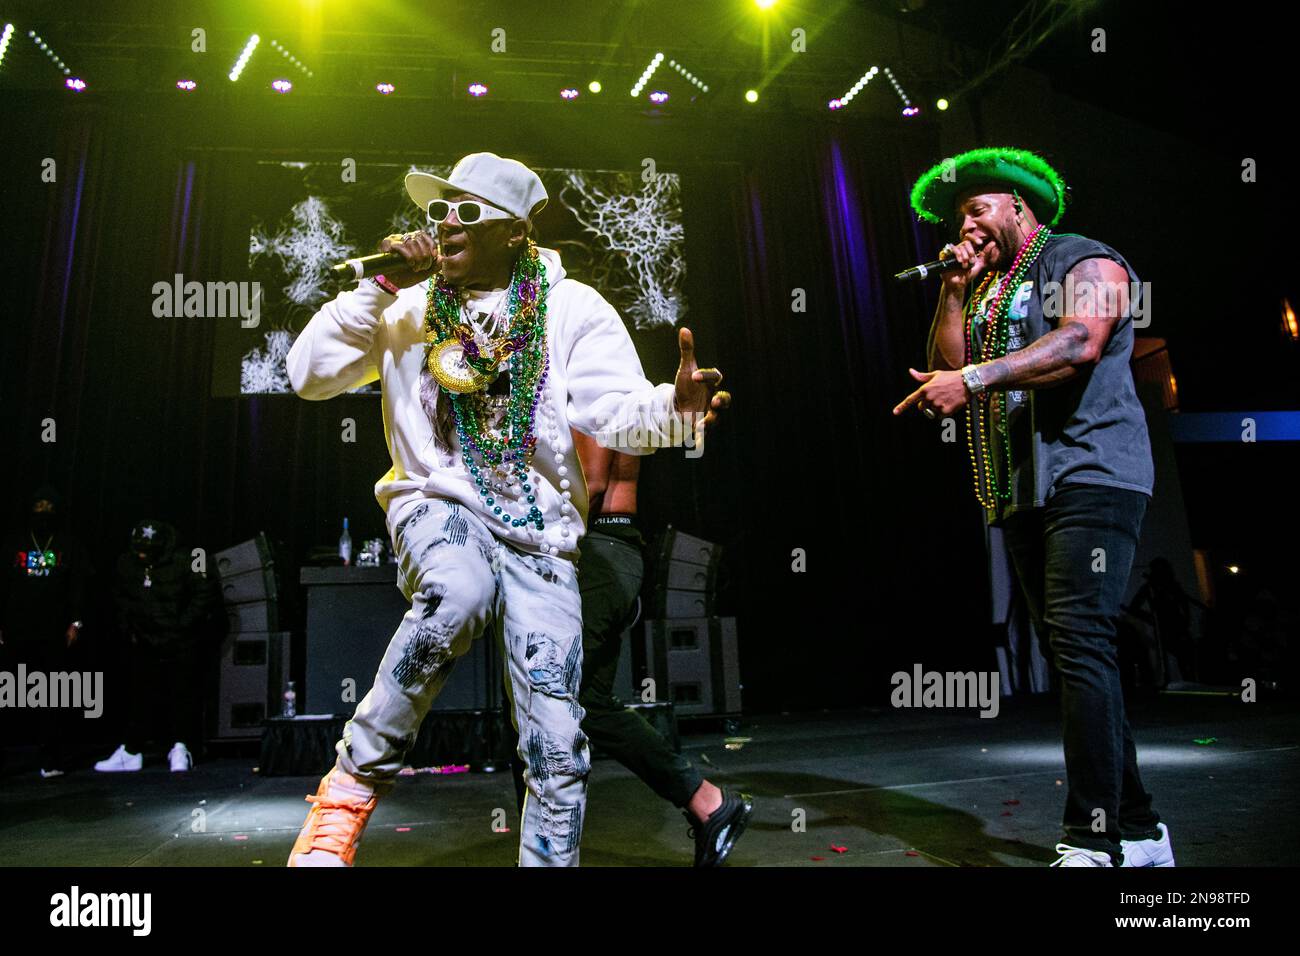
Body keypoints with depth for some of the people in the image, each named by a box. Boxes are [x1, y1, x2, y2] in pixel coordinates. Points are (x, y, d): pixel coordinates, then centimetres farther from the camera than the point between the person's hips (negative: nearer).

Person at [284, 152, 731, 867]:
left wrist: (673, 407, -33)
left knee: (557, 743, -6)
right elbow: (309, 376, 3)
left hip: (539, 531, 1)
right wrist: (382, 285, -4)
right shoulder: (410, 305, 8)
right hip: (437, 503, 0)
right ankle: (355, 780, -17)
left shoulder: (572, 307, 1)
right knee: (458, 594, -37)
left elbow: (614, 412, -10)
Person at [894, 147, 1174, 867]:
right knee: (1075, 653, 6)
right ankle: (1137, 830, 15)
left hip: (1090, 476, -7)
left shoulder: (1084, 262, 2)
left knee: (1081, 643, -16)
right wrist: (955, 289, 7)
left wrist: (974, 378, -24)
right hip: (1023, 490, 7)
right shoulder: (987, 291, 23)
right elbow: (946, 368, 11)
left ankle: (1092, 841, -12)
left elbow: (1080, 344, -18)